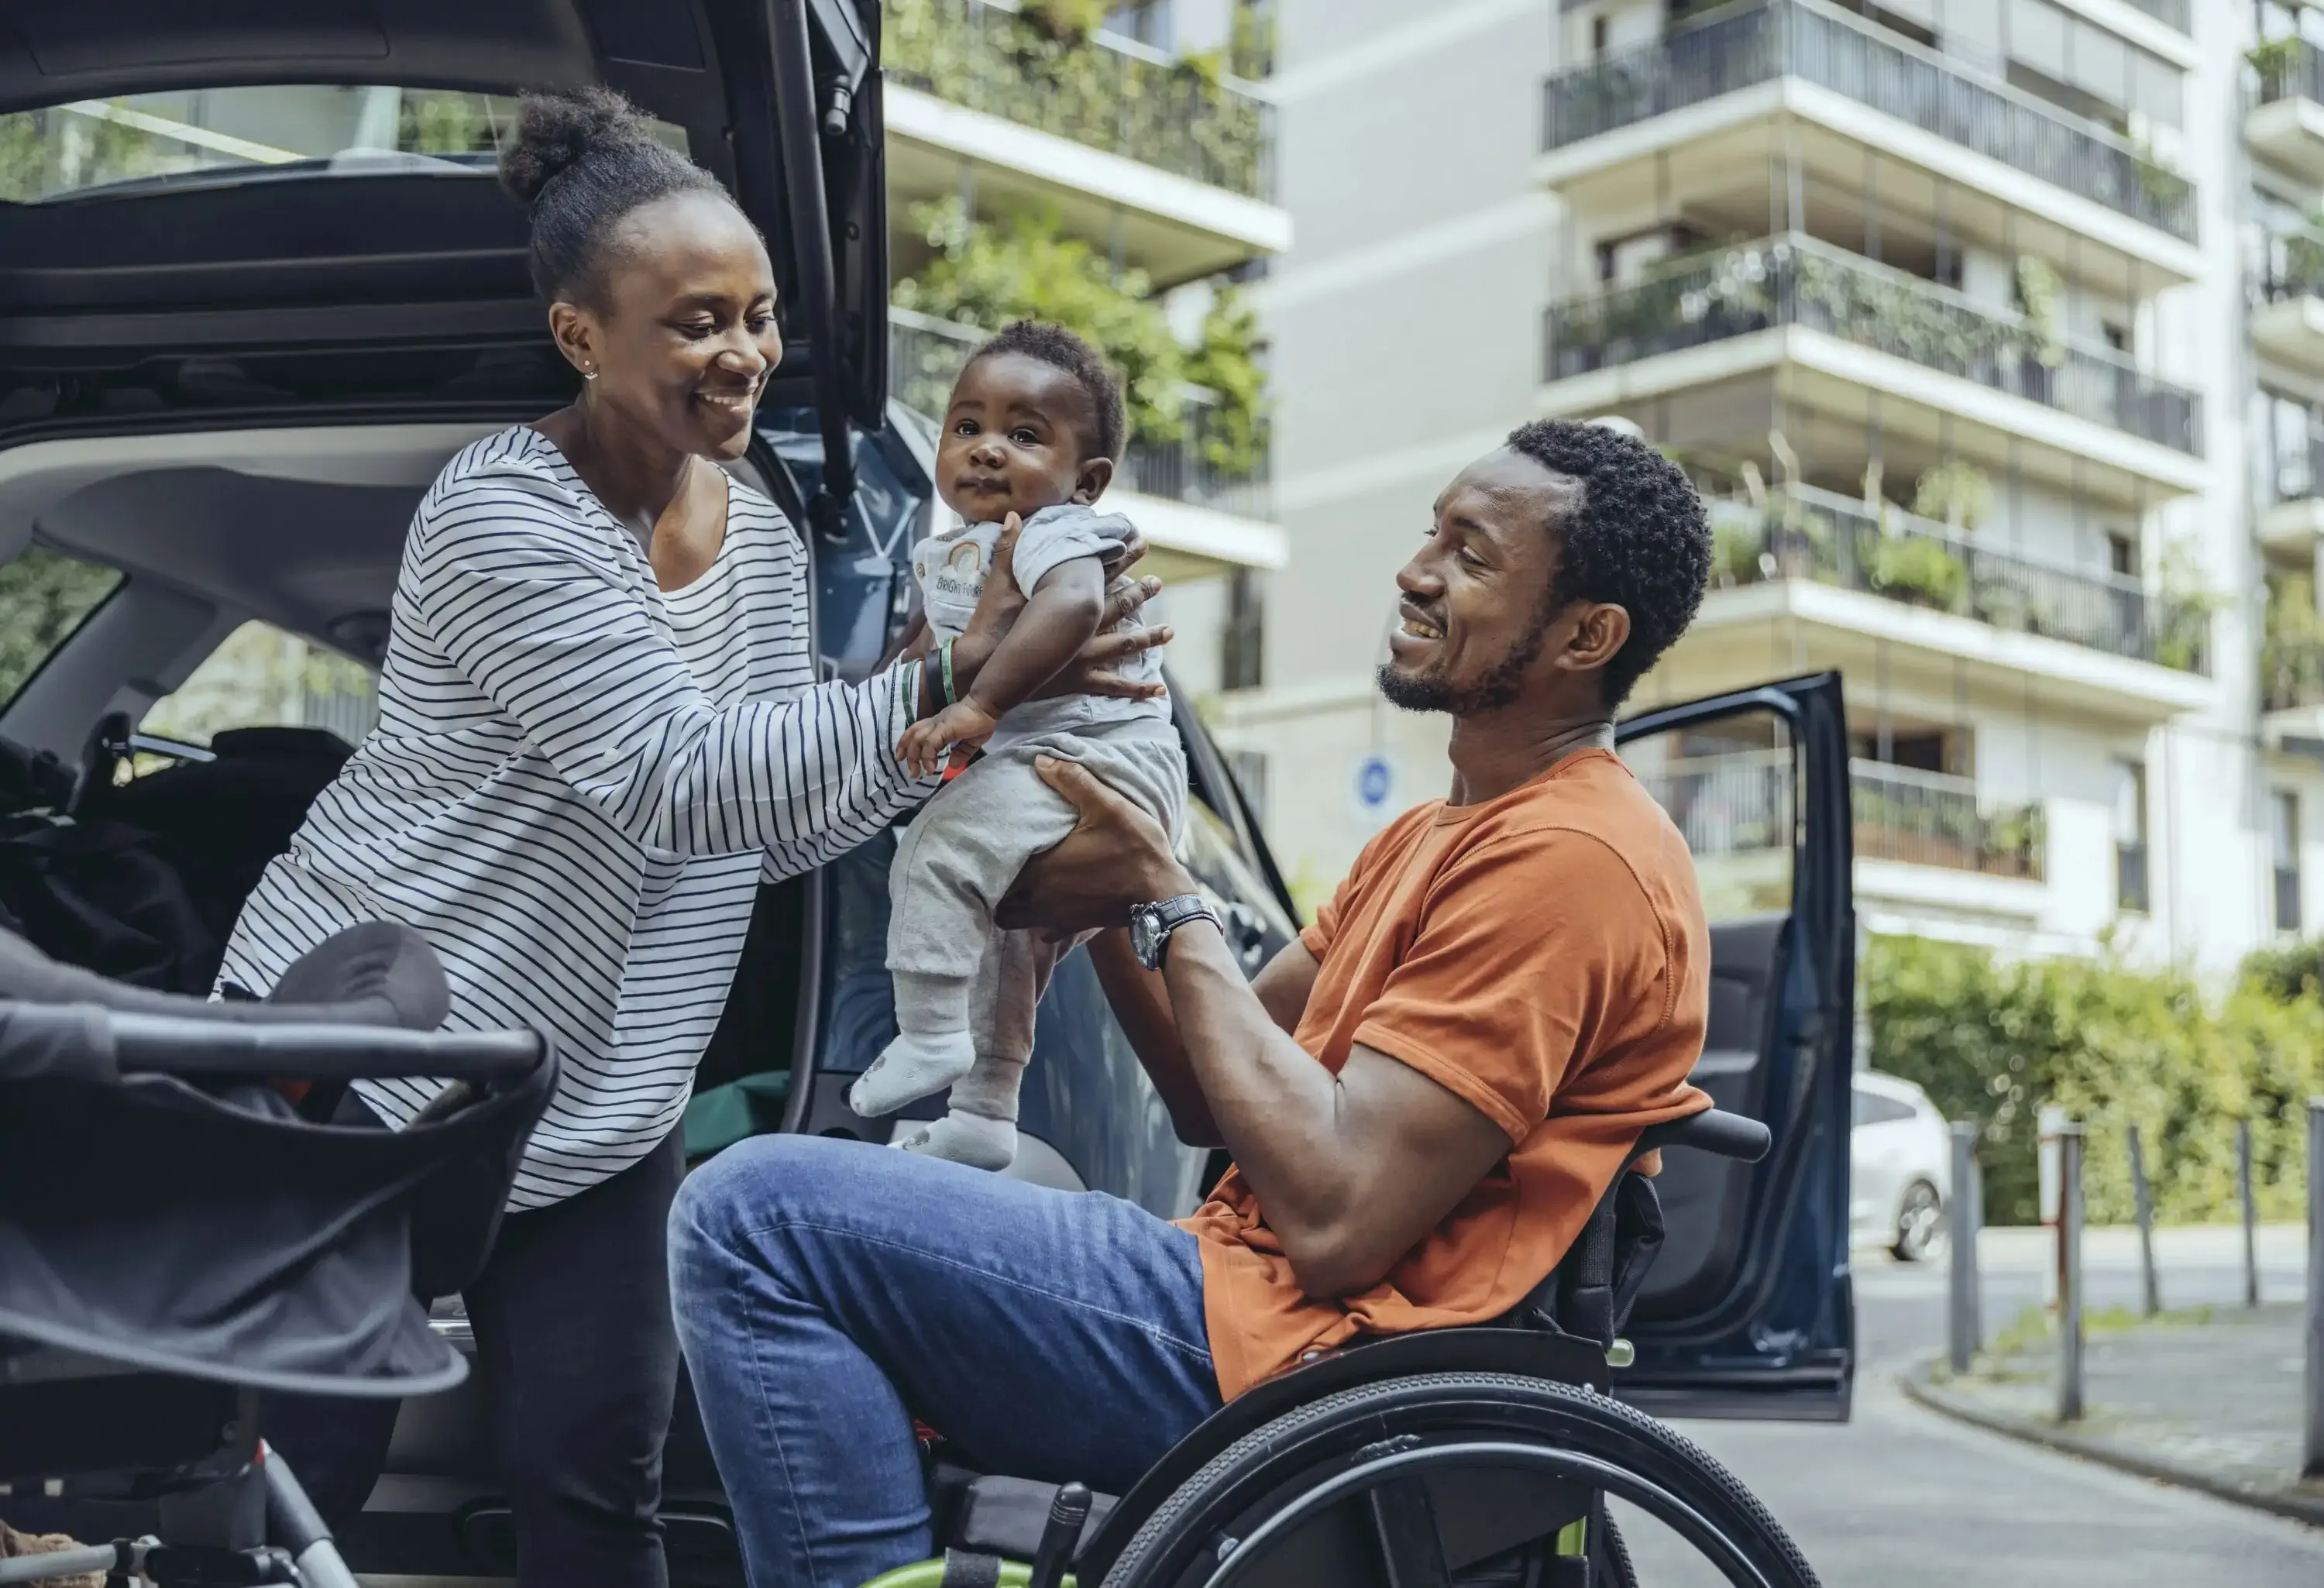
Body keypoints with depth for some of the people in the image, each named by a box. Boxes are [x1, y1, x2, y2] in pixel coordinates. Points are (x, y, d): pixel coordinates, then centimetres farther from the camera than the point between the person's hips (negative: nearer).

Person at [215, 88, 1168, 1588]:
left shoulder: (767, 537, 5)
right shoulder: (502, 510, -18)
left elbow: (770, 829, 8)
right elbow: (687, 781, -27)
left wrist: (957, 713, -6)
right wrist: (946, 685, -34)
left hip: (601, 1107, 6)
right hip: (359, 1048, -5)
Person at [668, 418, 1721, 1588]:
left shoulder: (1568, 855, -14)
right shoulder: (1437, 836, 19)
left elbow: (1333, 1215, -22)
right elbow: (1216, 1103, 15)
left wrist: (1167, 904, -12)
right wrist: (1109, 907, -2)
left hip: (1313, 1352, -11)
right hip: (1267, 1297, 11)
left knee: (754, 1214, -17)